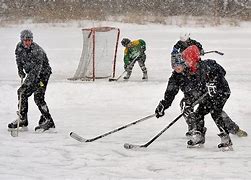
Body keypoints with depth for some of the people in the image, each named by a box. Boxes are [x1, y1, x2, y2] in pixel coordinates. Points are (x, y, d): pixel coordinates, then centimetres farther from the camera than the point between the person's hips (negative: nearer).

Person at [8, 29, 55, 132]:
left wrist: (26, 83, -41)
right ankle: (22, 120, 17)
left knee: (38, 97, -20)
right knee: (22, 93, 8)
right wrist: (20, 70, 7)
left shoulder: (37, 51, -30)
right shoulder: (19, 47, -7)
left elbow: (36, 70, -35)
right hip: (31, 73, 8)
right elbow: (19, 57, 18)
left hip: (42, 73, -8)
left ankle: (48, 121, -16)